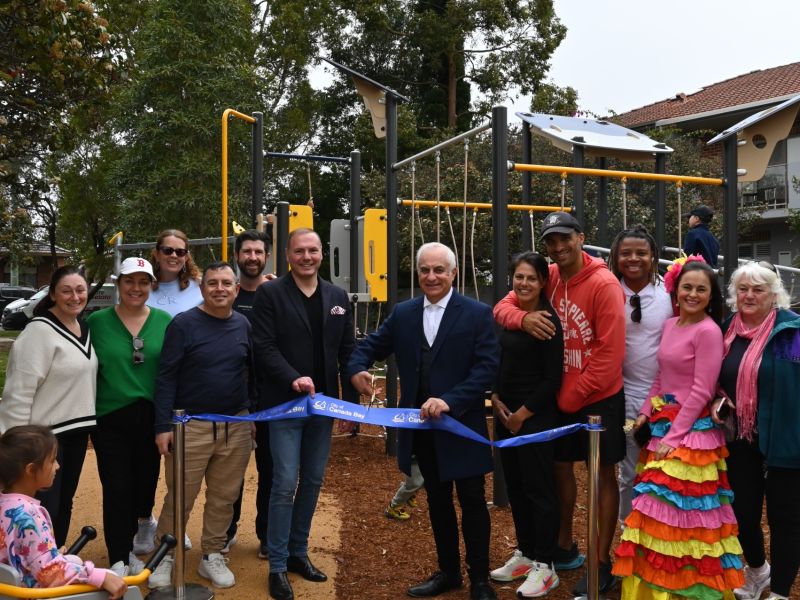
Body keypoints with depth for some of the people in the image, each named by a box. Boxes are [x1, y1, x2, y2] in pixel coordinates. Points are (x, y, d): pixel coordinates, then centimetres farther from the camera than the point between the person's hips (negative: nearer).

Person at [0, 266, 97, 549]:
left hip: (77, 430, 8)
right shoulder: (40, 331, -16)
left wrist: (90, 423, 17)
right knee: (43, 509, -4)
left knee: (64, 503, 17)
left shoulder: (84, 328, 8)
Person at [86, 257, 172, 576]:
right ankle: (119, 559, 12)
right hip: (110, 418, -2)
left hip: (151, 417, 2)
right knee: (117, 489, -1)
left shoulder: (165, 321, 0)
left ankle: (128, 546, 34)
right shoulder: (97, 321, -3)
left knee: (145, 485, 12)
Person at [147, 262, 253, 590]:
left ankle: (212, 556, 27)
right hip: (190, 426, -4)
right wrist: (163, 426, -11)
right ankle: (165, 556, 22)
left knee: (224, 498, 12)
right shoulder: (183, 324, -6)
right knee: (180, 498, 4)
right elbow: (166, 377, -7)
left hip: (237, 427, 4)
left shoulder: (244, 325, 5)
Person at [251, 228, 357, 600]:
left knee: (313, 481, 12)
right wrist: (293, 378, -26)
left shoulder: (337, 297, 9)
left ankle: (298, 552, 27)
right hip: (285, 403, -5)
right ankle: (277, 565, 7)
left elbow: (348, 351, 9)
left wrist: (353, 399, 5)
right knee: (285, 484, -4)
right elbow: (264, 347, -12)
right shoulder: (270, 294, -4)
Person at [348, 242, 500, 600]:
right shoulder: (403, 313, 6)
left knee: (472, 502, 5)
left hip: (462, 425, -4)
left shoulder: (477, 314, -7)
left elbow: (487, 368, -14)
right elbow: (371, 346, 14)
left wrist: (450, 401, -25)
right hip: (422, 427, 4)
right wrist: (357, 369, -8)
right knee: (437, 501, 17)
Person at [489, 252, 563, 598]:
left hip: (535, 417, -7)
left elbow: (552, 379, -13)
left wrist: (522, 414, -11)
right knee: (514, 487, 14)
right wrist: (496, 400, 1)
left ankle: (544, 566, 12)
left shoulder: (548, 322, -13)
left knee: (539, 489, 1)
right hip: (505, 414, 7)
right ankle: (525, 555, 28)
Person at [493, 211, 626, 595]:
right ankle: (565, 548, 34)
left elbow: (610, 353, -20)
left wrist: (574, 395, -13)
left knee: (604, 475, 6)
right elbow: (503, 306, 2)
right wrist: (524, 317, -22)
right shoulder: (549, 278, 0)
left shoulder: (603, 284, -19)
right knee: (561, 467, 17)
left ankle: (602, 564, 16)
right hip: (561, 397, 6)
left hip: (598, 398, -6)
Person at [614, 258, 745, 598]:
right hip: (664, 424, 8)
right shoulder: (670, 325, 10)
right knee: (661, 507, 14)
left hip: (691, 430, -8)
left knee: (681, 507, -2)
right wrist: (646, 413, 6)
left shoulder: (708, 331, -14)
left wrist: (674, 436, -15)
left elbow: (701, 392, -16)